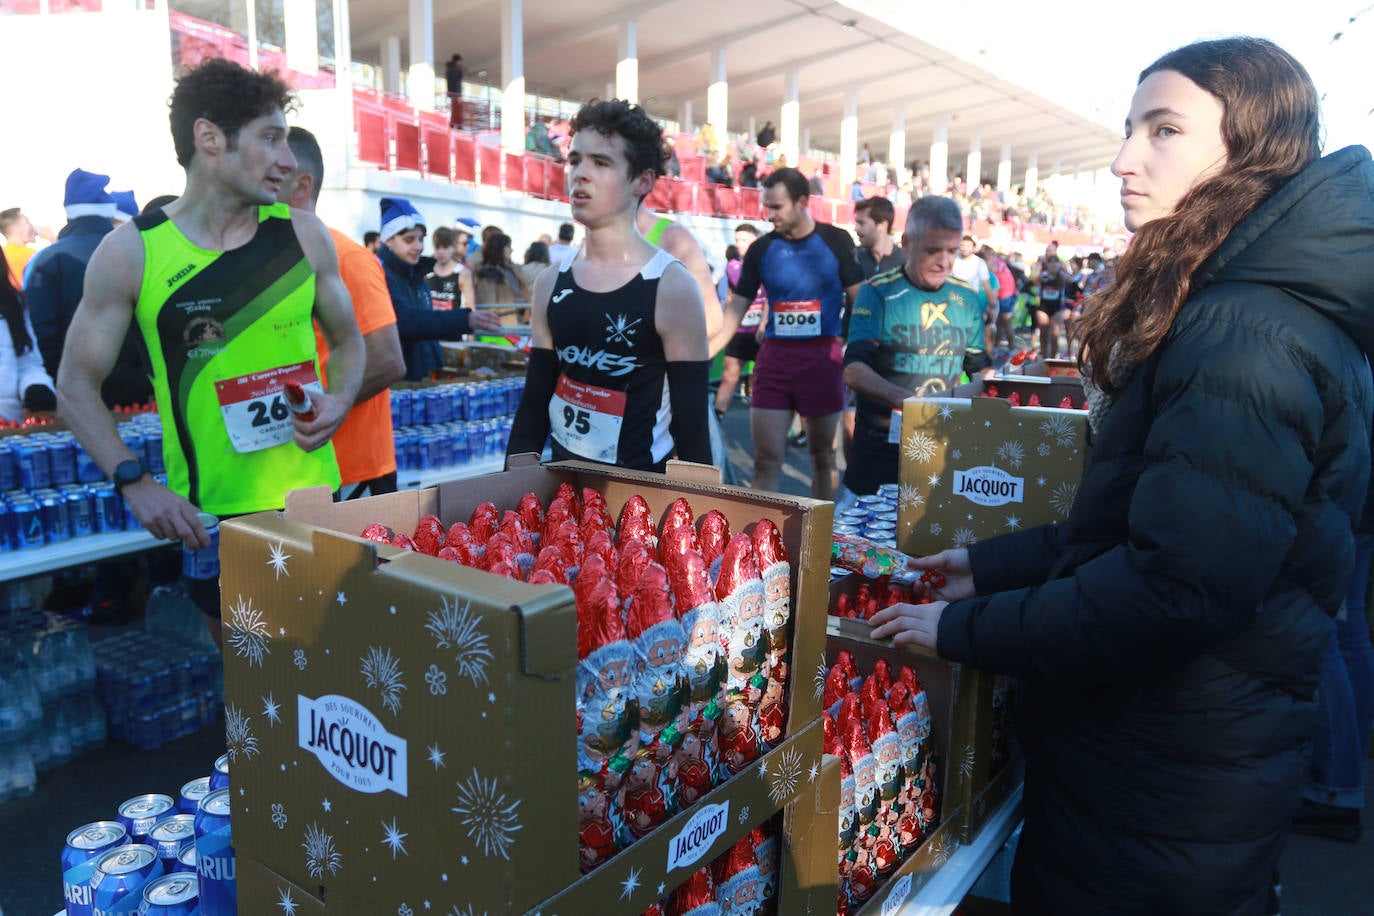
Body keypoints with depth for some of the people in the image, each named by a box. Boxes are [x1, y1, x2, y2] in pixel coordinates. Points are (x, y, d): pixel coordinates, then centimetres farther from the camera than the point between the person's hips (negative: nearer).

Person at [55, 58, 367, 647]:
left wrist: (339, 399, -8)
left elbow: (347, 339, 13)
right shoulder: (130, 252, -6)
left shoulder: (302, 234, 0)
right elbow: (76, 387, 1)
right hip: (208, 515, -1)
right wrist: (136, 483, -13)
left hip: (313, 496, 2)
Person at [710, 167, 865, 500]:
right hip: (774, 357, 1)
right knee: (766, 459, -1)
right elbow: (734, 311, 5)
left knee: (823, 454, 9)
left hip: (823, 356, -1)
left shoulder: (836, 241, 0)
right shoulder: (761, 249, 4)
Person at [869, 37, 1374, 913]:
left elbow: (1177, 587, -30)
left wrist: (964, 629, -19)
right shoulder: (1223, 313, 9)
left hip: (1168, 790, -9)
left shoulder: (1251, 337, -23)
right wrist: (993, 564, 8)